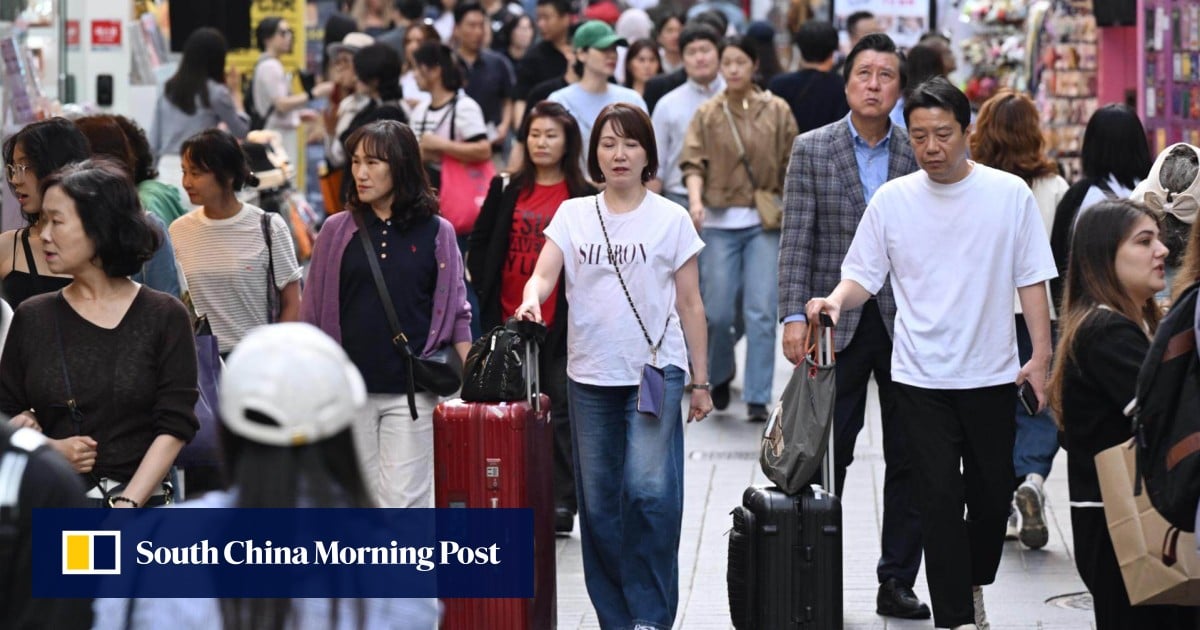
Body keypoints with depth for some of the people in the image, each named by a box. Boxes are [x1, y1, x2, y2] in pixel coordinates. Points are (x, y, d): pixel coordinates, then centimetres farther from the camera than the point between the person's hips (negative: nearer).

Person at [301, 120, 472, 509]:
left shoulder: (436, 233, 3)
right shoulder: (337, 231, 6)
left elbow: (456, 313, 6)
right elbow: (314, 314, 10)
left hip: (411, 391, -2)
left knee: (403, 500, -6)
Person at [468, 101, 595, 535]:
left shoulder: (586, 198, -1)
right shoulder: (506, 191, 8)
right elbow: (479, 244, 12)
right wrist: (484, 289, 3)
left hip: (560, 324, -3)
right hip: (507, 320, 3)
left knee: (561, 413, 1)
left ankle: (561, 503, 7)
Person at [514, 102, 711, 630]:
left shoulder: (671, 219, 4)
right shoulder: (573, 215, 8)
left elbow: (690, 304, 6)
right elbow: (544, 273, -3)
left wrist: (701, 381, 5)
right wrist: (532, 300, -27)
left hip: (655, 370, -3)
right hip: (590, 374, 3)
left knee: (648, 491, -18)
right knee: (598, 503, 6)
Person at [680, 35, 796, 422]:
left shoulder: (777, 111, 5)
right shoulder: (707, 114, 5)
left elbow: (791, 165, 7)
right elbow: (694, 162, -3)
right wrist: (696, 200, -20)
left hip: (765, 221, -1)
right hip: (720, 221, 1)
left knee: (761, 312, -7)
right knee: (718, 311, 1)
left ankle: (757, 399, -2)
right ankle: (719, 376, 29)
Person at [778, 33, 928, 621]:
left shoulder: (918, 154, 5)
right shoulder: (811, 149, 1)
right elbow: (796, 239, -3)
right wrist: (794, 316, -12)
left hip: (904, 323, 2)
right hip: (837, 324, -2)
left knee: (909, 459, 5)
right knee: (826, 459, 1)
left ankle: (898, 583, 13)